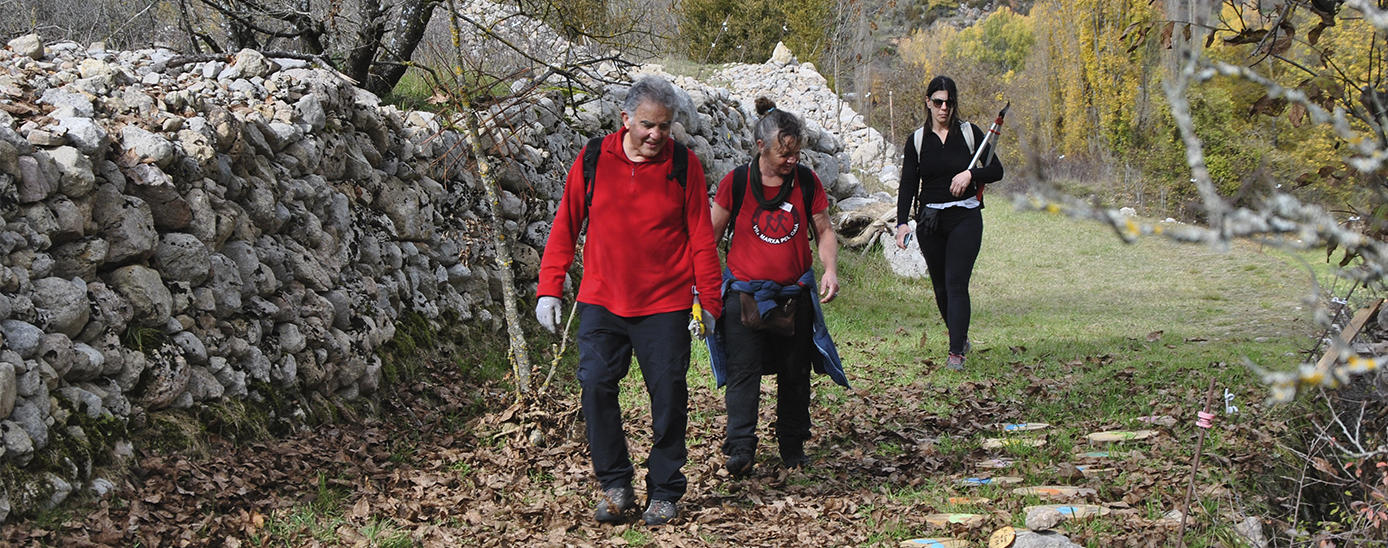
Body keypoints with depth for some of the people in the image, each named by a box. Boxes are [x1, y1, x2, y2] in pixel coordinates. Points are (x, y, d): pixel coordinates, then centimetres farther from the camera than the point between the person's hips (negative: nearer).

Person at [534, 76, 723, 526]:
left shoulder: (684, 164, -1)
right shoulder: (593, 159, 1)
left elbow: (701, 239, 2)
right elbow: (565, 227, 7)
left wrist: (709, 301, 0)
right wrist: (549, 288, 3)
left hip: (665, 304, -1)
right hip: (601, 301, 1)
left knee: (668, 396, 1)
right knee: (596, 386, -6)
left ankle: (664, 492, 16)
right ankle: (615, 485, 9)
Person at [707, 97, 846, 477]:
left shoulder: (807, 182, 0)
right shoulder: (736, 182, -6)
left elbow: (824, 231, 8)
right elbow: (711, 234, 3)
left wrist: (830, 269, -9)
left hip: (795, 295, 3)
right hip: (745, 294, -2)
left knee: (795, 374, 10)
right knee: (744, 371, -11)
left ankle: (793, 446, 24)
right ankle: (740, 448, -11)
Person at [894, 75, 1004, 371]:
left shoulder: (970, 133, 1)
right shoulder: (917, 141, 5)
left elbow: (996, 170, 4)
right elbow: (908, 185, 2)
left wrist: (970, 174, -15)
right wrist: (902, 222, -11)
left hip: (965, 217, -2)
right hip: (929, 220, 2)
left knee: (956, 283, -12)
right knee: (940, 287, 9)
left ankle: (956, 352, -12)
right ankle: (960, 336, 31)